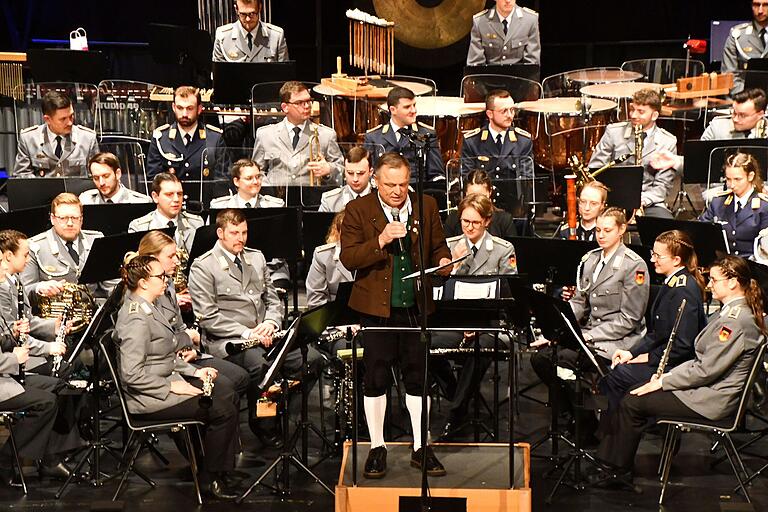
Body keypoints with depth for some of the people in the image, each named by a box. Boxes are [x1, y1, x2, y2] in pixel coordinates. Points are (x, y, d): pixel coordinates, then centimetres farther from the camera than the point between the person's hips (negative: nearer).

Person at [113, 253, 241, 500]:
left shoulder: (147, 308, 10)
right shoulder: (136, 318, -23)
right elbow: (132, 374, -27)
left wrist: (194, 371, 9)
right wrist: (172, 387, -21)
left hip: (165, 381, 11)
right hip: (148, 399, -11)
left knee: (226, 392, 10)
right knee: (224, 411, -13)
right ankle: (216, 479, 2)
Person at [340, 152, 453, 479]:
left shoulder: (427, 206, 5)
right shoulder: (358, 210, -4)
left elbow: (438, 246, 15)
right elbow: (348, 258, -11)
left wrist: (443, 261, -7)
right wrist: (380, 241, -25)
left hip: (416, 306, 3)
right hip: (376, 307, -2)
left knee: (418, 377, 8)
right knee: (376, 379, 4)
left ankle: (421, 449, 19)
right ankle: (377, 449, 17)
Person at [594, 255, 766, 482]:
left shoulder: (737, 320, -22)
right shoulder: (731, 312, 12)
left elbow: (706, 371, -23)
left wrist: (663, 382, -14)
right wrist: (668, 375, 6)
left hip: (711, 400, -11)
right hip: (705, 388, 11)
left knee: (632, 403, -10)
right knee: (633, 392, 6)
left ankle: (620, 470, 4)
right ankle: (605, 461, 7)